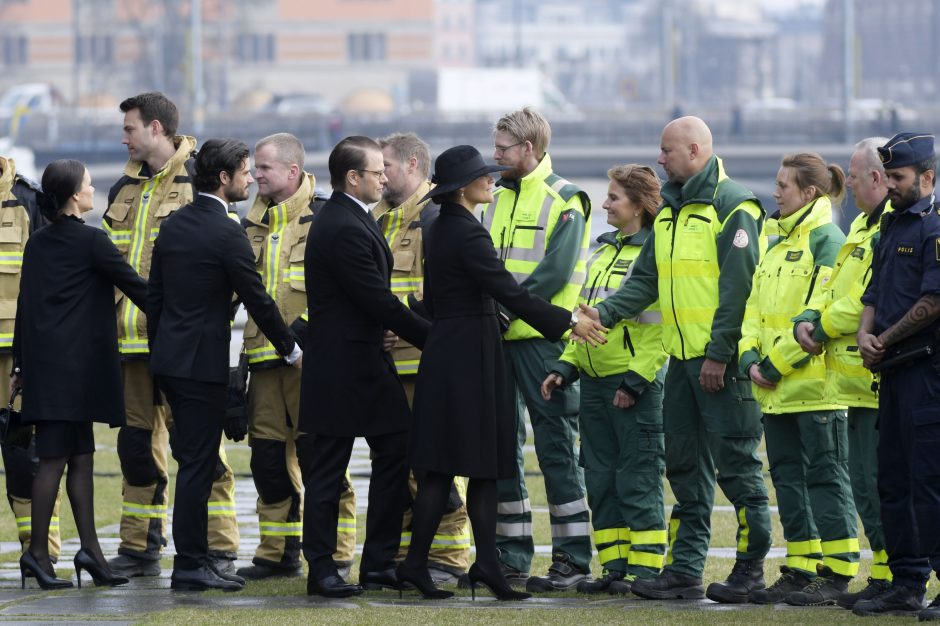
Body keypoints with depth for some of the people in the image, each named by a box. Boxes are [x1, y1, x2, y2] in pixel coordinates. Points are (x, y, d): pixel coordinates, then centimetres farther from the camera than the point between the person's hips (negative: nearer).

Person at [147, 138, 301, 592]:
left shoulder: (174, 225, 9)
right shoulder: (226, 233, -15)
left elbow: (154, 294, 14)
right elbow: (257, 299, -11)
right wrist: (291, 351, 1)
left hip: (168, 356, 8)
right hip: (202, 362, -8)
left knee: (194, 461, 14)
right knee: (198, 464, -4)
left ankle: (193, 558, 18)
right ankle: (190, 565, -3)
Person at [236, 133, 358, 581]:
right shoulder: (255, 224, 16)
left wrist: (306, 327, -18)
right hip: (265, 358, 7)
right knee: (268, 455, 7)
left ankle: (336, 555, 0)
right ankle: (278, 553, 16)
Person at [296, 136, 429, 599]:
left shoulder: (347, 219, 12)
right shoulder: (344, 229, -20)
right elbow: (379, 301, -20)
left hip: (367, 362, 10)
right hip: (341, 366, -10)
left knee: (395, 452, 10)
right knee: (327, 470, -1)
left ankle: (379, 562, 16)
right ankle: (321, 571, 5)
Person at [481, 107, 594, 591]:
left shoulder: (564, 201, -6)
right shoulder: (499, 198, 15)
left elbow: (554, 273, -16)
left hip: (542, 339, -7)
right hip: (499, 339, 7)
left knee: (556, 448, -5)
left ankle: (573, 559, -1)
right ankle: (512, 557, 15)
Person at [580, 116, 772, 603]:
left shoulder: (732, 206, -11)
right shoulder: (670, 211, 16)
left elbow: (738, 287, -16)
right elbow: (646, 279, 17)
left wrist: (719, 354, -19)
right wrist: (606, 312, 0)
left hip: (722, 361, -9)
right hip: (682, 358, 9)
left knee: (735, 464, -4)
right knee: (685, 466, 9)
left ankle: (751, 567, 3)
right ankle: (685, 570, 13)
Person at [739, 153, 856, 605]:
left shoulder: (826, 241, -9)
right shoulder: (778, 244, 18)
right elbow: (756, 307, 18)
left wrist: (778, 363, -16)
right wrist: (750, 357, 1)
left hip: (814, 385, -9)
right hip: (776, 389, 9)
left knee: (825, 475, -5)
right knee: (788, 478, 10)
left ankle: (835, 574, -2)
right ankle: (800, 569, 16)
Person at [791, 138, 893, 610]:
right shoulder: (864, 226, 20)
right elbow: (834, 286, 21)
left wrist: (824, 327, -9)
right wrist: (808, 318, 1)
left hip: (880, 383, -11)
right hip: (861, 382, 11)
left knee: (878, 487, -9)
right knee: (866, 487, 13)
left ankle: (890, 582, -5)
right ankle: (884, 577, 19)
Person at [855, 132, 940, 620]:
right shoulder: (892, 227, 19)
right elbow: (874, 292, 22)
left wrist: (886, 340, -9)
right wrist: (864, 334, 2)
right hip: (893, 370, 10)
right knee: (894, 481, 12)